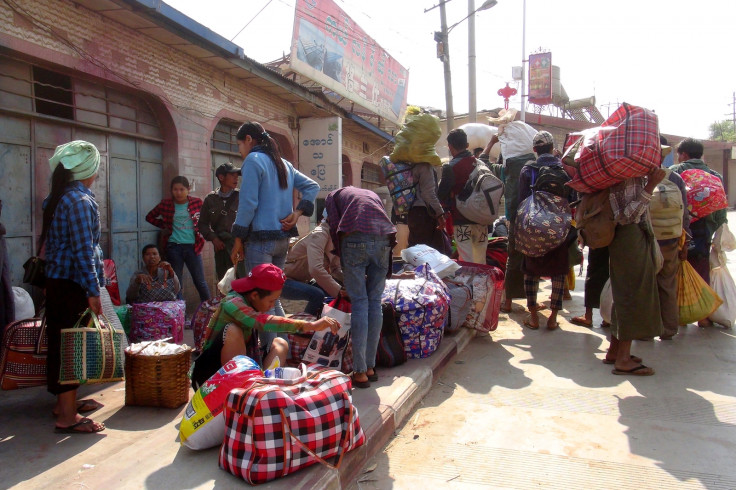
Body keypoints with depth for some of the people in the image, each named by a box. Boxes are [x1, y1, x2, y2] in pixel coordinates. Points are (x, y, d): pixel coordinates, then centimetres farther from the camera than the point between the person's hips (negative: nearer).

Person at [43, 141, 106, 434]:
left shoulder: (55, 198, 14)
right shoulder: (80, 201, -15)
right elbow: (82, 250, -20)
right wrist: (93, 291, -20)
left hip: (57, 280, 9)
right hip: (74, 284, -9)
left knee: (61, 342, 17)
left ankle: (66, 400, 31)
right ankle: (67, 416, 2)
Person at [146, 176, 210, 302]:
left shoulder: (197, 202, 3)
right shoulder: (166, 204, 4)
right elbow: (150, 217, 19)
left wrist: (201, 237, 3)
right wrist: (164, 226, 7)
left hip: (192, 246, -1)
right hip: (174, 247, 1)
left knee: (200, 281, 3)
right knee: (175, 282, 5)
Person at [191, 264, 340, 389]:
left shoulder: (251, 303, 3)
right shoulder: (232, 303, -23)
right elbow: (264, 322, -41)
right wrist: (312, 325, -46)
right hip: (209, 374, -8)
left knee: (280, 343, -5)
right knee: (233, 330, -31)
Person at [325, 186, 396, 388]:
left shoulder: (334, 195, 27)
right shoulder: (372, 194, 37)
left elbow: (334, 227, 9)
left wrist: (341, 255, 17)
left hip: (355, 238, -3)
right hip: (384, 240, 3)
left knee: (359, 302, -2)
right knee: (375, 301, 9)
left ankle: (360, 371, -2)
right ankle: (370, 367, 14)